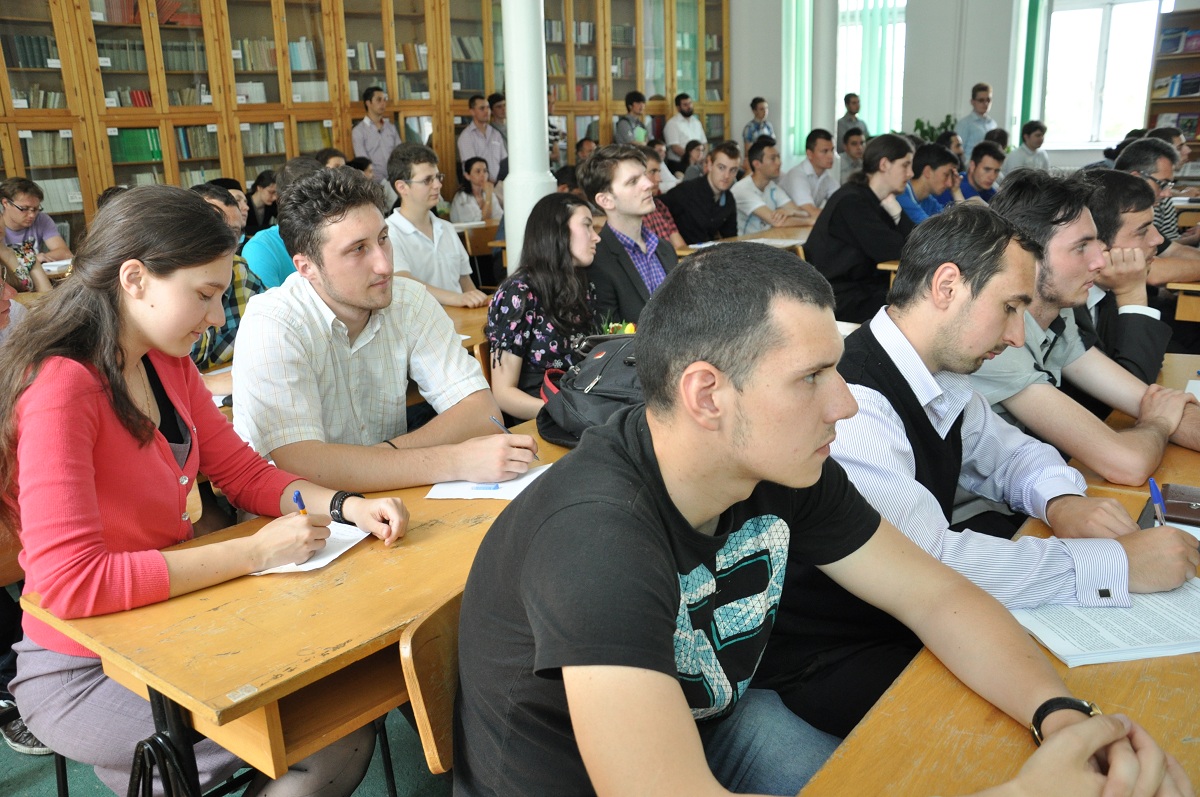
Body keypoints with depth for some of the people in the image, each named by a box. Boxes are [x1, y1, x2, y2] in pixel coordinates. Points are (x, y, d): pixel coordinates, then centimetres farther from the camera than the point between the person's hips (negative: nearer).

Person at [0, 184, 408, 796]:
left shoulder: (167, 365, 2)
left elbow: (245, 473, 6)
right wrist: (256, 551, -27)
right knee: (337, 739, -13)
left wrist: (346, 507, -11)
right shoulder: (60, 386, -23)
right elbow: (70, 581, -29)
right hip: (86, 672, -7)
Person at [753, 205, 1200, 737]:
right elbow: (932, 563, -32)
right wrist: (1118, 563, -24)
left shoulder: (941, 377, 0)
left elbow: (1010, 452, 17)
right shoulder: (851, 404, -28)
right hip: (830, 660, -8)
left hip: (915, 611, 8)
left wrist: (1062, 501, -7)